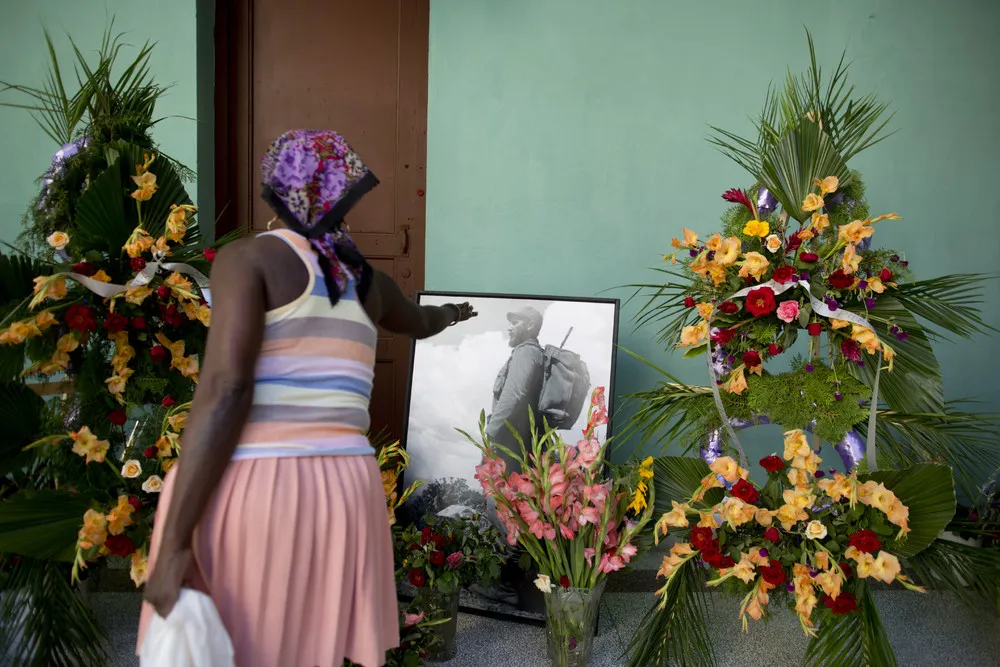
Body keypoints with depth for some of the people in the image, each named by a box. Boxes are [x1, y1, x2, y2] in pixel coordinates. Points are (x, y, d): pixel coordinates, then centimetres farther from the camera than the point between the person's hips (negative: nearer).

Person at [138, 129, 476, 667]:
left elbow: (224, 390, -14)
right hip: (342, 490, 6)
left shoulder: (249, 256, -2)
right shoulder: (366, 280, 16)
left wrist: (173, 543, -15)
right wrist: (452, 313, 63)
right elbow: (419, 322, 39)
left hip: (248, 490, -5)